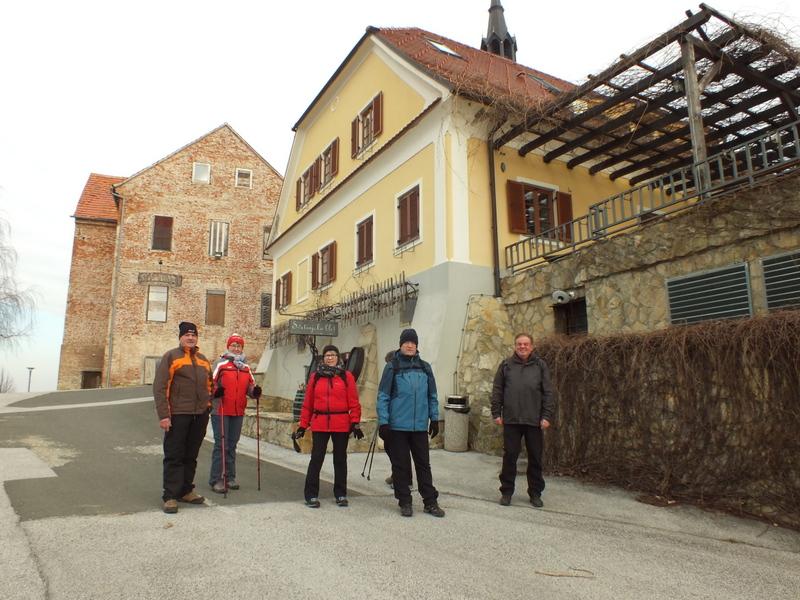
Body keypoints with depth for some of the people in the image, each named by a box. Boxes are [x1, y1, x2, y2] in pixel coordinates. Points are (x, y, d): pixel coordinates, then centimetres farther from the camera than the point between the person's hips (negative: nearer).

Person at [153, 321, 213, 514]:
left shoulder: (203, 360, 15)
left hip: (200, 416, 6)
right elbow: (160, 387, -9)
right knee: (174, 456, -1)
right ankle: (170, 496, 5)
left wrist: (208, 405, 12)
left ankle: (186, 491, 24)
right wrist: (163, 415, -15)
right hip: (178, 415, -6)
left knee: (191, 455, 13)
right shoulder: (171, 357, -3)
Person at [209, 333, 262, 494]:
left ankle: (229, 477, 22)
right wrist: (215, 391, -24)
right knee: (221, 445, -5)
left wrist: (255, 392, -7)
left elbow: (250, 386, 14)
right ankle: (216, 480, 2)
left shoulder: (246, 367, 14)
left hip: (238, 412, 5)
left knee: (232, 445, 13)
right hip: (221, 411, -5)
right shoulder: (220, 363, -1)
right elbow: (210, 383, -4)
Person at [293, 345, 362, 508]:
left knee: (340, 459, 11)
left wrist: (355, 422, -7)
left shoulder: (347, 376, 3)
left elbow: (354, 402, 0)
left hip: (342, 425, 0)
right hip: (319, 424, 0)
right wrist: (303, 425, 5)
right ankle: (311, 495, 14)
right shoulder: (315, 377, 7)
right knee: (316, 459, 1)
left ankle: (340, 494, 23)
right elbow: (308, 403, 7)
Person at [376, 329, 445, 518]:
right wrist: (383, 422, -9)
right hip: (397, 426, -3)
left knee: (423, 463, 10)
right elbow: (383, 396, -4)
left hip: (420, 426, 3)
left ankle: (430, 502, 20)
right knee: (400, 465, 7)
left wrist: (434, 419, 10)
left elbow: (432, 396, 13)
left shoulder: (425, 367, 7)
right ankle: (405, 502, 20)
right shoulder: (392, 367, -3)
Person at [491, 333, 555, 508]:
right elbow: (497, 391, 7)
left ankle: (535, 493, 22)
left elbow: (548, 392, 4)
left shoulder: (540, 366, 6)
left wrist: (547, 416, -4)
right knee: (510, 456, 5)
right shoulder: (506, 365, 6)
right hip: (511, 420, 0)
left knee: (535, 458, 8)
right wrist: (496, 413, 0)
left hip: (534, 420, 0)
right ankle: (506, 491, 18)